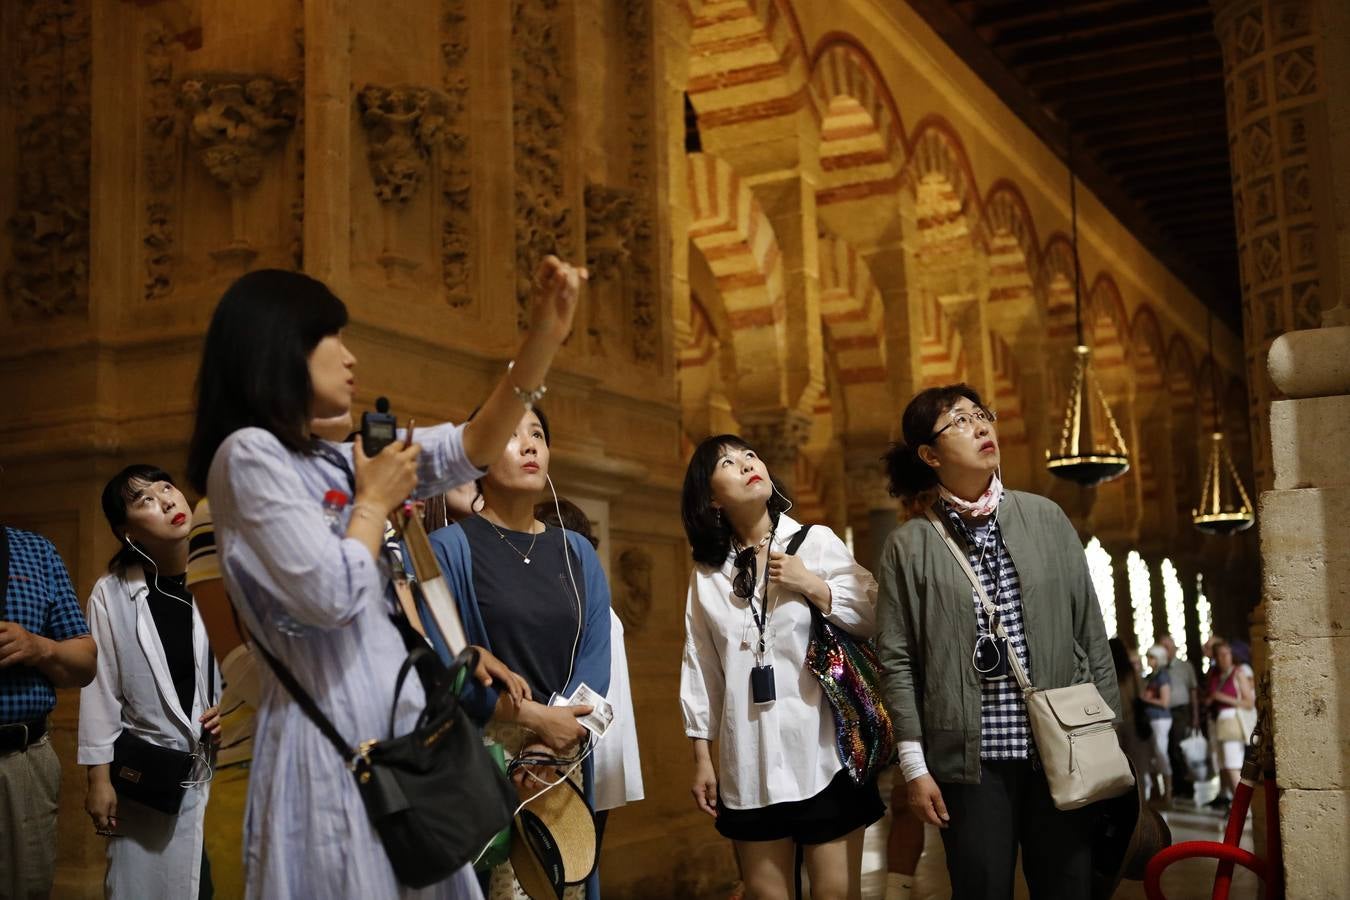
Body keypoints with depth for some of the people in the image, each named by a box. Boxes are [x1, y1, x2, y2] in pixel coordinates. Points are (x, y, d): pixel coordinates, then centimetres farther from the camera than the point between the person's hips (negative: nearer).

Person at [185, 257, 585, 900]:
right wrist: (374, 501, -4)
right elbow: (333, 597, -20)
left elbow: (469, 450, 13)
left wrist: (545, 335, 6)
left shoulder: (328, 462, 16)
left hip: (392, 727, 9)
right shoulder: (248, 454, -11)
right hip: (333, 737, -9)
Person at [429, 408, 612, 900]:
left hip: (564, 757, 5)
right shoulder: (450, 546, -4)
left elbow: (595, 657, 3)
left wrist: (552, 746, -12)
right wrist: (537, 717, -13)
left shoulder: (577, 552, 11)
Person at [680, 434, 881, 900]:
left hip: (823, 751, -2)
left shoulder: (816, 542, 1)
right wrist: (702, 757, 8)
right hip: (750, 761, 2)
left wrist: (811, 585, -13)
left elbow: (878, 617, -3)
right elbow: (700, 667, 9)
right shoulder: (706, 574, 9)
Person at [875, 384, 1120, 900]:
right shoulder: (909, 546, 0)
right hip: (970, 759, -2)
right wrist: (915, 766, -4)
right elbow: (897, 662, -1)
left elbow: (1090, 633, 9)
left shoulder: (1046, 519, 6)